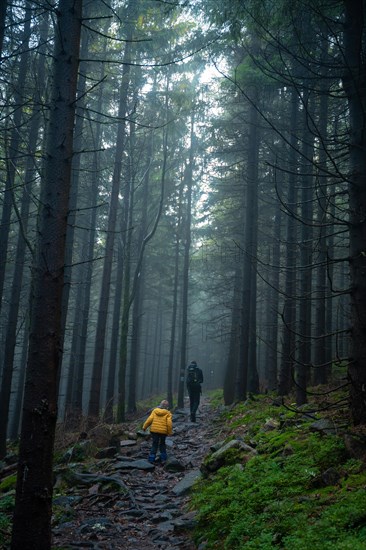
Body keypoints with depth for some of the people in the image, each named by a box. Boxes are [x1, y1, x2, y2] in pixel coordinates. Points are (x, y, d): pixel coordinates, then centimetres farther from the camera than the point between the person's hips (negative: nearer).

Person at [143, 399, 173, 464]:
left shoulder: (155, 411, 1)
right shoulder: (168, 413, -5)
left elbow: (150, 419, -4)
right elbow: (169, 423, -11)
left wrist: (144, 427, 6)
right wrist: (170, 432, -2)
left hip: (154, 430, 1)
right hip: (163, 431, -1)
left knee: (154, 444, 12)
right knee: (162, 444, 19)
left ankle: (151, 459, 8)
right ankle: (163, 459, 18)